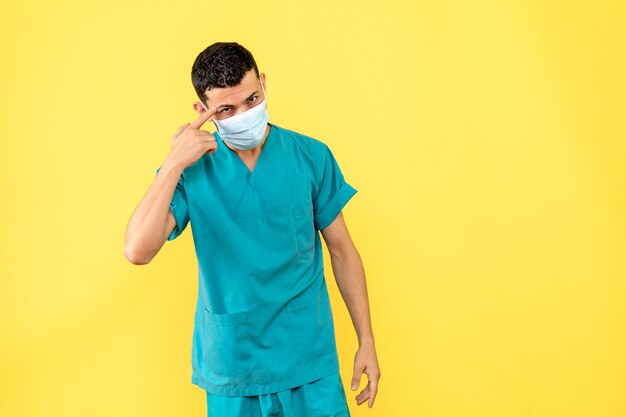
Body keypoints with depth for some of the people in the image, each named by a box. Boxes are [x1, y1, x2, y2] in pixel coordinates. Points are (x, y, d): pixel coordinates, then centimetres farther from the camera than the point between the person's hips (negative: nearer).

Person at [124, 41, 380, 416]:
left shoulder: (311, 156, -5)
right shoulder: (192, 169, -7)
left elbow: (342, 251, 2)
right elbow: (138, 251, -19)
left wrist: (367, 341, 3)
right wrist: (174, 165, -22)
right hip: (231, 369, 0)